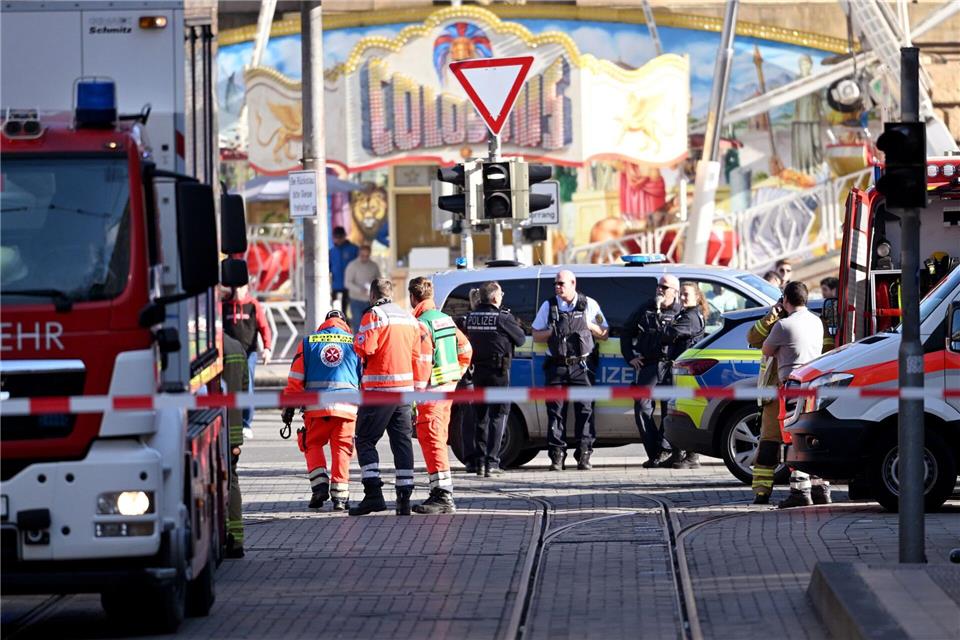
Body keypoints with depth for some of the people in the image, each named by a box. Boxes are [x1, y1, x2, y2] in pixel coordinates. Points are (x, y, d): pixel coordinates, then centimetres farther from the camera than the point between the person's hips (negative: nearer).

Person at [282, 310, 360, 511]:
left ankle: (319, 486, -1)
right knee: (341, 449, 8)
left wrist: (289, 406, 11)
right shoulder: (355, 343, 11)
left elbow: (295, 378, 7)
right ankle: (339, 495, 1)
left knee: (313, 445, 16)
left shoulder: (308, 342, 11)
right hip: (347, 407, 0)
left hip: (316, 406, 0)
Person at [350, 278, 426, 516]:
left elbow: (364, 347, -19)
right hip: (405, 387, 6)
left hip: (379, 389, -6)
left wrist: (357, 339, 3)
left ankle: (374, 494, -13)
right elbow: (417, 354, 16)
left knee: (365, 440, -1)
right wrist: (420, 380, 21)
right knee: (402, 441, 8)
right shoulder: (409, 318, 14)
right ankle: (404, 498, 4)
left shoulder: (375, 315, -8)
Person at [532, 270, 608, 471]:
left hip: (581, 366, -1)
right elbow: (536, 335, 14)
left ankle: (584, 455, -6)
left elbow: (604, 334, 13)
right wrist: (552, 332, -5)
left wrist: (589, 326, -5)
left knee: (585, 409, -7)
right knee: (556, 410, -4)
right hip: (556, 366, 1)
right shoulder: (549, 306, 11)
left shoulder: (589, 305, 9)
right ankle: (557, 456, -2)